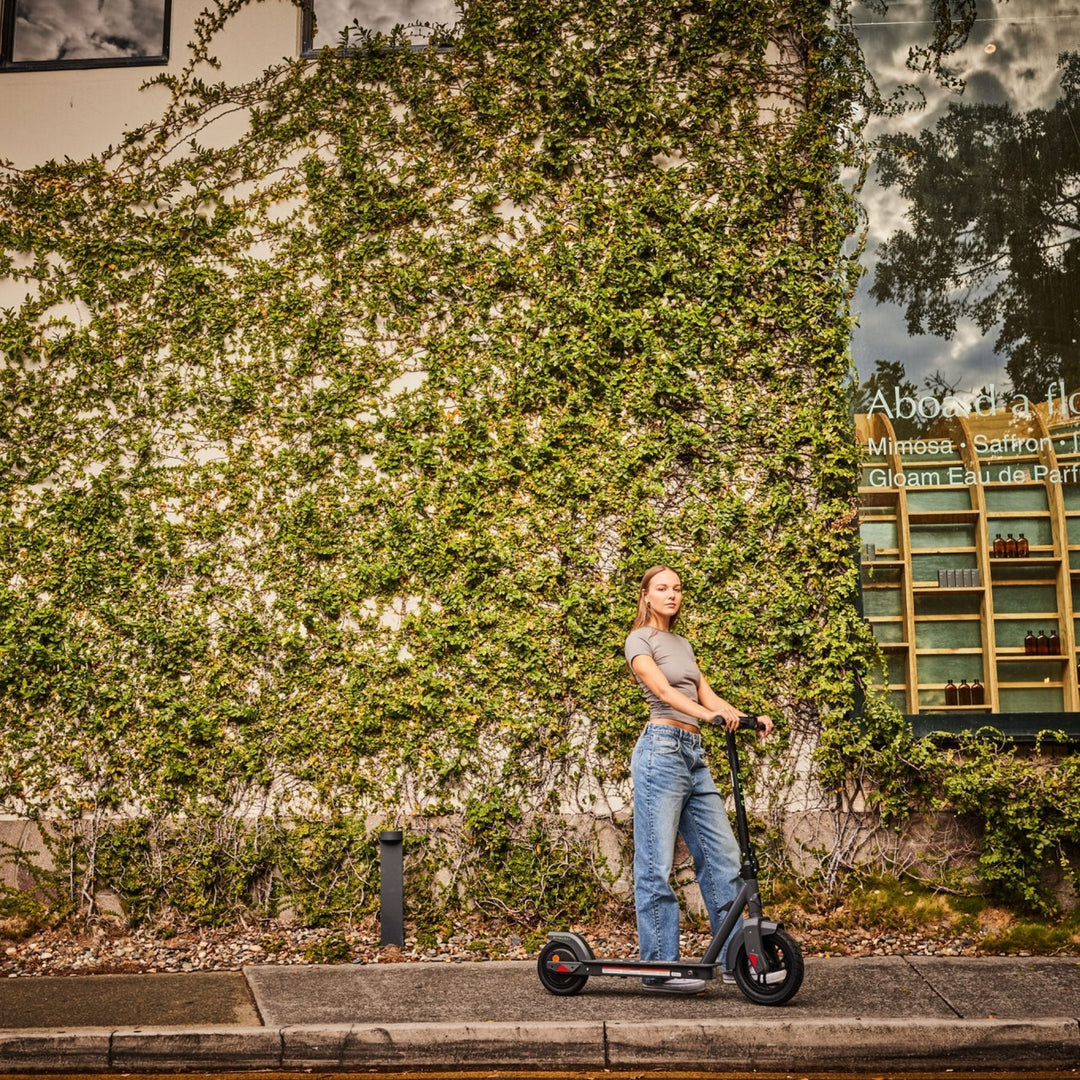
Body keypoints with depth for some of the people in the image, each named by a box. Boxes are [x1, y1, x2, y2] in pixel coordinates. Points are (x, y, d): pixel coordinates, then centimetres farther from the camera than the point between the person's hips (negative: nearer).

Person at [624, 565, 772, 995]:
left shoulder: (683, 644, 23)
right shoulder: (640, 640, 1)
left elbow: (707, 695, 14)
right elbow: (662, 690, -16)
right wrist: (706, 715, -31)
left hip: (693, 756, 8)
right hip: (661, 749, -8)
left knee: (722, 857, 5)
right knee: (656, 866, -5)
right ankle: (660, 967, -1)